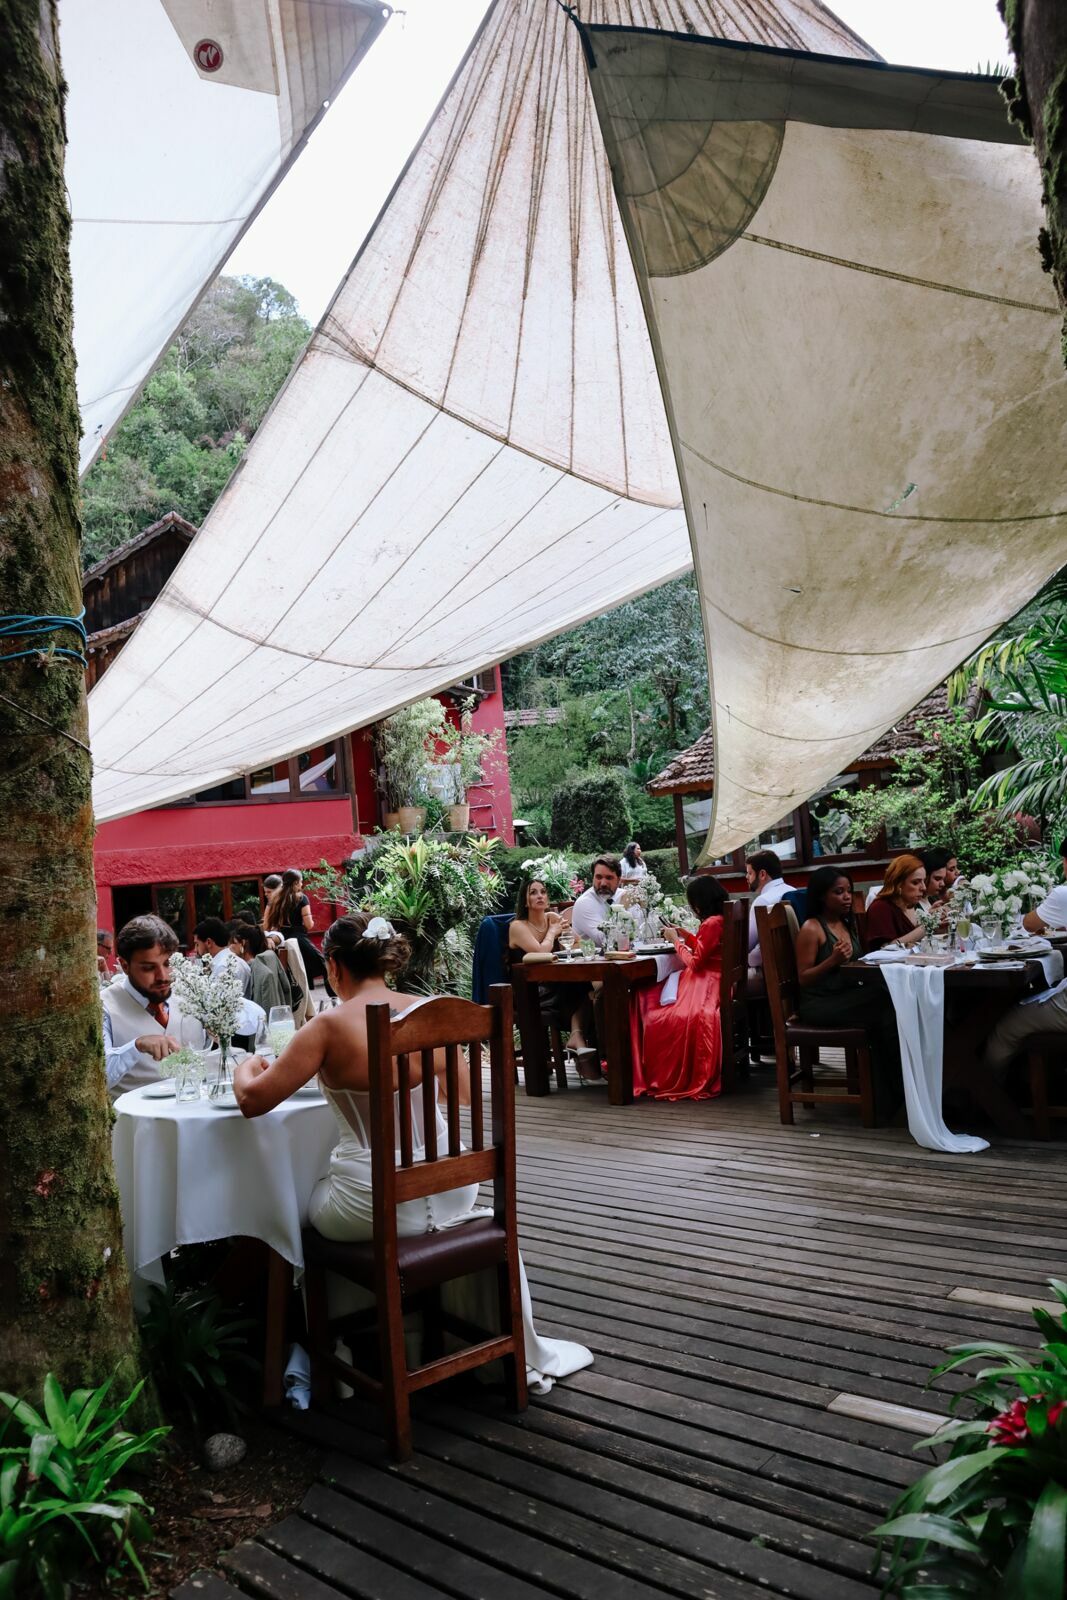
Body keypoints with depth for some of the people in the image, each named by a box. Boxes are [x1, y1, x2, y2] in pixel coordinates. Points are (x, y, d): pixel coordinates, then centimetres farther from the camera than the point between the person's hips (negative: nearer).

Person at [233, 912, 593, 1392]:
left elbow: (253, 1100, -8)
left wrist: (246, 1066, 14)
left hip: (371, 1208, -4)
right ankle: (526, 1356, 45)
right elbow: (465, 1092, 12)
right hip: (451, 1192, 4)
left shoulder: (331, 1026, -14)